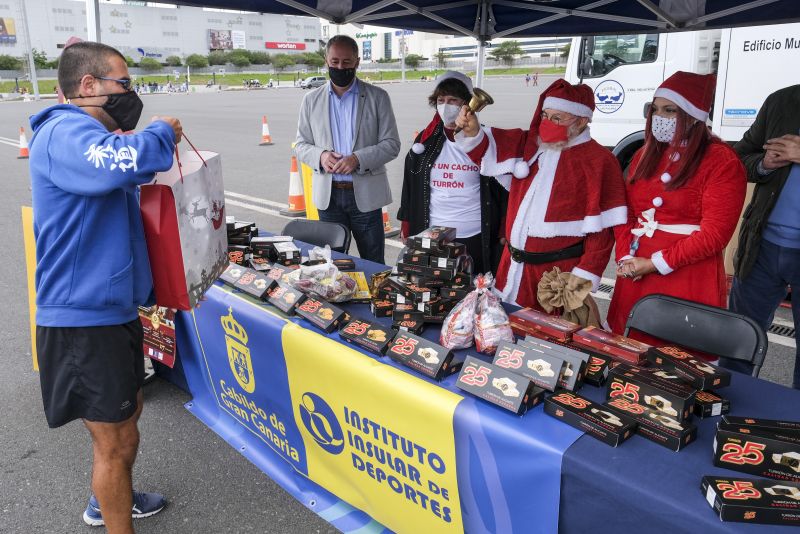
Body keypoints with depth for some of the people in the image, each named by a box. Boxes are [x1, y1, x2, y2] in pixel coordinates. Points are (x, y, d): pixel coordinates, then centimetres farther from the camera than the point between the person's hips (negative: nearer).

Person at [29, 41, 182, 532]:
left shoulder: (85, 134, 16)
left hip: (112, 309, 11)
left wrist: (147, 144, 8)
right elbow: (118, 165, -39)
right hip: (85, 319, -11)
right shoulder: (65, 133, -19)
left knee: (128, 413, 26)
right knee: (117, 441, 3)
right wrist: (161, 133, -20)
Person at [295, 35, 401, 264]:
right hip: (328, 195, 2)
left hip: (365, 195, -2)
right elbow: (301, 144, 10)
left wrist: (358, 159, -19)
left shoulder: (377, 97, 0)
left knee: (373, 265, 7)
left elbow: (391, 144, -3)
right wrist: (320, 156, -13)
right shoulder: (311, 100, 7)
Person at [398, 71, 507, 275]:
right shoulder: (425, 141, 8)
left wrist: (503, 234, 0)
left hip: (476, 240, -2)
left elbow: (503, 191, 3)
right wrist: (406, 228, 12)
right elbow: (409, 188, 13)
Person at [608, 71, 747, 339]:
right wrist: (625, 258, -6)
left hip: (688, 280, -5)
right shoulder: (645, 155, 12)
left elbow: (714, 233, -14)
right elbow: (626, 214, 9)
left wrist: (655, 263, -15)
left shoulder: (722, 162, -8)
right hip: (636, 275, 6)